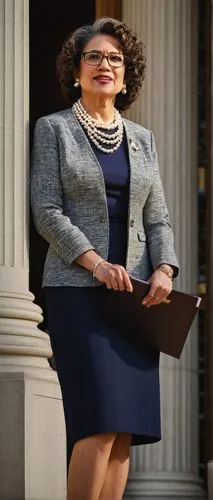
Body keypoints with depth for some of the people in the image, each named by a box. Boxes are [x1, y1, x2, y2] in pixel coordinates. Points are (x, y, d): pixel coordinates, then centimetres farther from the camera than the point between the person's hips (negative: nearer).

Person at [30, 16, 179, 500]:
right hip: (78, 290, -5)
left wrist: (165, 269, -6)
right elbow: (47, 211, -4)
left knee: (125, 429, -2)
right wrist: (94, 261, -17)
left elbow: (157, 219, 14)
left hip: (136, 294, 5)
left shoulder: (142, 140, 17)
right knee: (100, 422, -17)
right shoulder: (53, 129, 5)